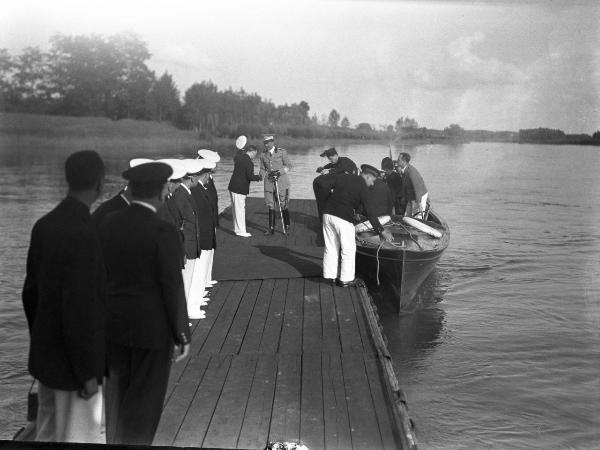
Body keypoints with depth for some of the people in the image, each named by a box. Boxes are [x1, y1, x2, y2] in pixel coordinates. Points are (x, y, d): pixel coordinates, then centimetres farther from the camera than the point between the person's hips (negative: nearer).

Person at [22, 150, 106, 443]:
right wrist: (88, 373, -17)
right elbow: (79, 309, -25)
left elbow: (30, 291, 10)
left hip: (45, 354, 8)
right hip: (71, 362, -8)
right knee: (79, 438, 6)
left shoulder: (44, 225, 0)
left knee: (48, 435, 21)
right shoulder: (82, 235, -25)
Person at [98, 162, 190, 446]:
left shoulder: (108, 226, -1)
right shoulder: (163, 232, -19)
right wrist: (182, 335, -8)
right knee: (145, 399, 8)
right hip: (152, 327, -6)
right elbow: (173, 288, -17)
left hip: (115, 324, 6)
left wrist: (103, 321, 16)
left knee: (118, 392, 19)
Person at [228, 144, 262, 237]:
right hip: (240, 189, -9)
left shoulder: (238, 156, 7)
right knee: (240, 209, -2)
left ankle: (237, 228, 26)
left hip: (233, 187, 9)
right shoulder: (249, 163, -18)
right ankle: (241, 231, 4)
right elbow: (250, 177, -22)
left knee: (235, 209, 16)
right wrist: (258, 177, -4)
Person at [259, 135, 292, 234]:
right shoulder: (263, 155, 7)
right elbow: (263, 169, 14)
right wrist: (262, 175, -8)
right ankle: (271, 228, 12)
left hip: (282, 182, -3)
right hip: (269, 183, 3)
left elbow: (288, 165, -2)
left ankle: (287, 227, 14)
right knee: (271, 206, 4)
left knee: (284, 206, 0)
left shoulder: (282, 152, -3)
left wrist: (279, 171, -17)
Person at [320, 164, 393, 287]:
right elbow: (369, 212, -6)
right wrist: (381, 230, -3)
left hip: (328, 214, 6)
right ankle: (346, 279, 10)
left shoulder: (343, 177, 13)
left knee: (331, 248, 16)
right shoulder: (362, 187, -2)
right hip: (343, 218, -6)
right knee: (348, 250, 7)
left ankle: (329, 275, 21)